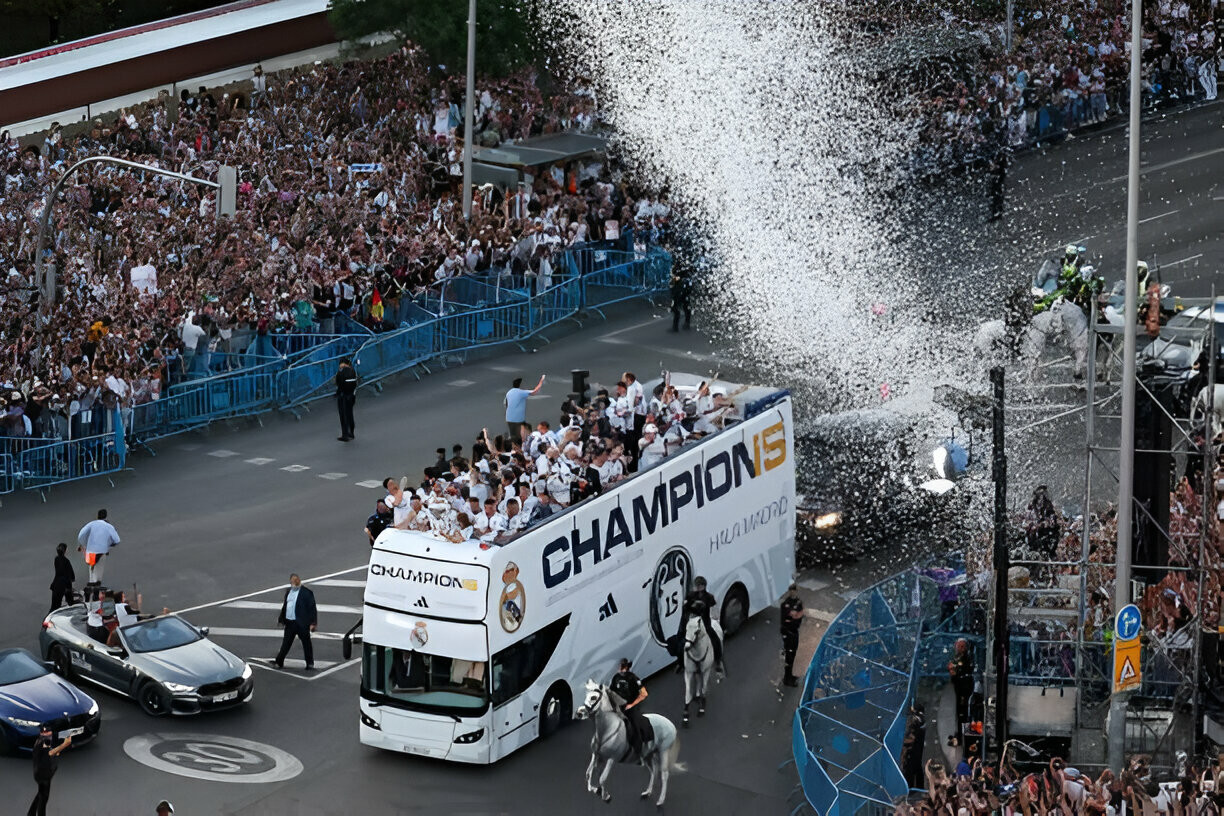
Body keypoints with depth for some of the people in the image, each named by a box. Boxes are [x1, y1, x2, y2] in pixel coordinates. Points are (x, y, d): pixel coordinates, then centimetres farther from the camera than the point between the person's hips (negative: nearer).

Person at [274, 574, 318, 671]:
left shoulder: (306, 593, -9)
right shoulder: (288, 592, 10)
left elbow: (312, 608, -10)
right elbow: (284, 606, 19)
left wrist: (313, 623, -16)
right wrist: (281, 620, 18)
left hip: (302, 624, -5)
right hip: (289, 623, 5)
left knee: (306, 644, 4)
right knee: (286, 643, 13)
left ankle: (310, 664, 12)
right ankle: (279, 662, 20)